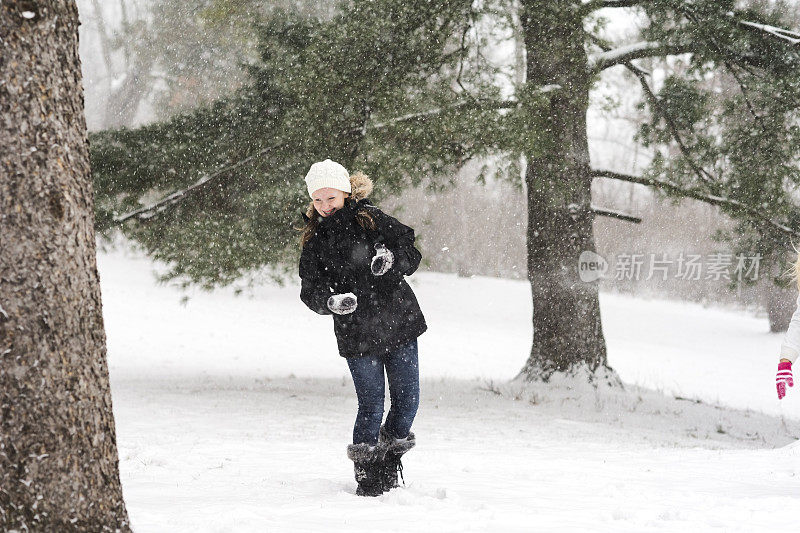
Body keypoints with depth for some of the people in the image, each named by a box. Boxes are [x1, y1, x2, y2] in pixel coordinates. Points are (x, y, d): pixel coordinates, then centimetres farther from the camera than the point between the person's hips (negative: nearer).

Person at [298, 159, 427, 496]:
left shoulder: (371, 220, 2)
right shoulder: (314, 242, 3)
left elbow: (412, 255, 3)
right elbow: (310, 290, -3)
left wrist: (391, 259, -18)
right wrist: (330, 301, -24)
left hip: (399, 322, 1)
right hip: (357, 335, -1)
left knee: (407, 399, 4)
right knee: (372, 406, -3)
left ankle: (390, 455, 28)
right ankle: (367, 475, 13)